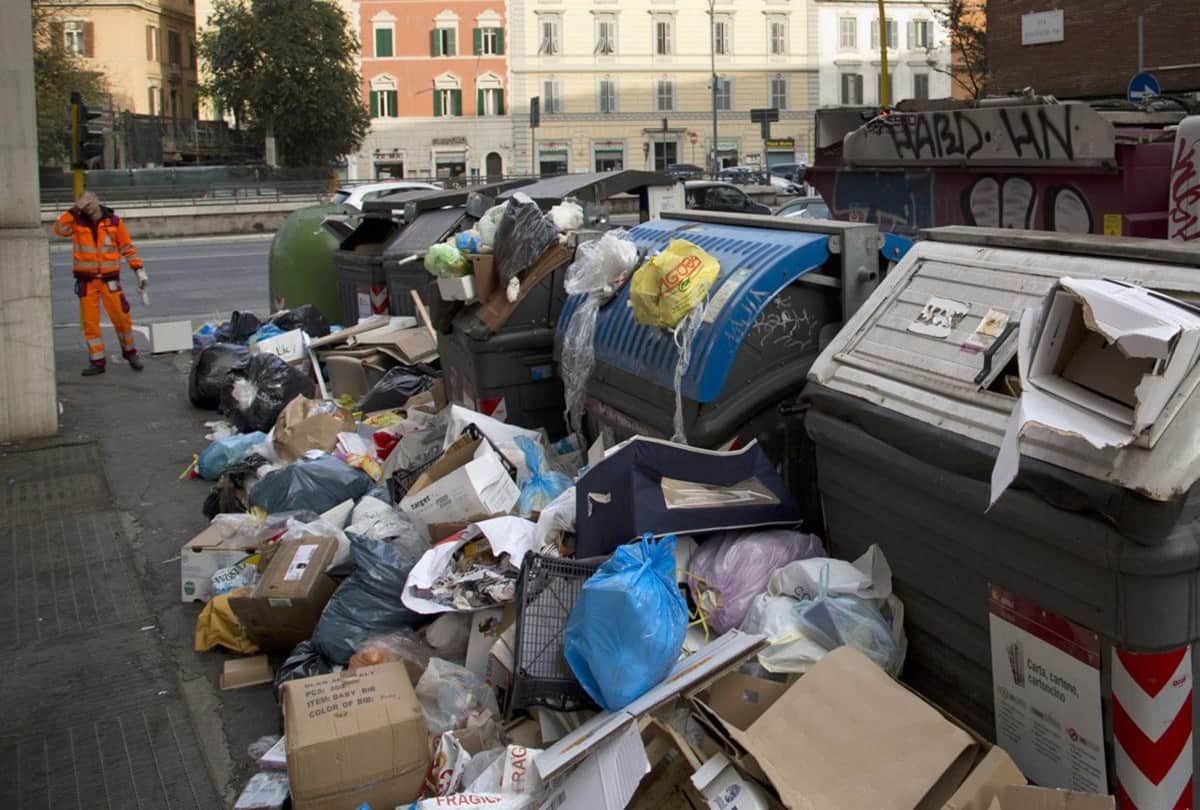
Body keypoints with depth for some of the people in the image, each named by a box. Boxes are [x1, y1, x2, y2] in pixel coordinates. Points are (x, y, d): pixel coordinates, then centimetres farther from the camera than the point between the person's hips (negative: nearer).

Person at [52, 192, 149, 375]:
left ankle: (130, 352, 20)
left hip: (109, 278, -1)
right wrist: (74, 211, -22)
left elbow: (127, 247, 5)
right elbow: (59, 229, -19)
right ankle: (97, 362, 11)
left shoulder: (114, 221, 0)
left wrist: (139, 270, 0)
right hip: (86, 280, 1)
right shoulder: (77, 221, 0)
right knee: (89, 322, 3)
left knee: (121, 317, -2)